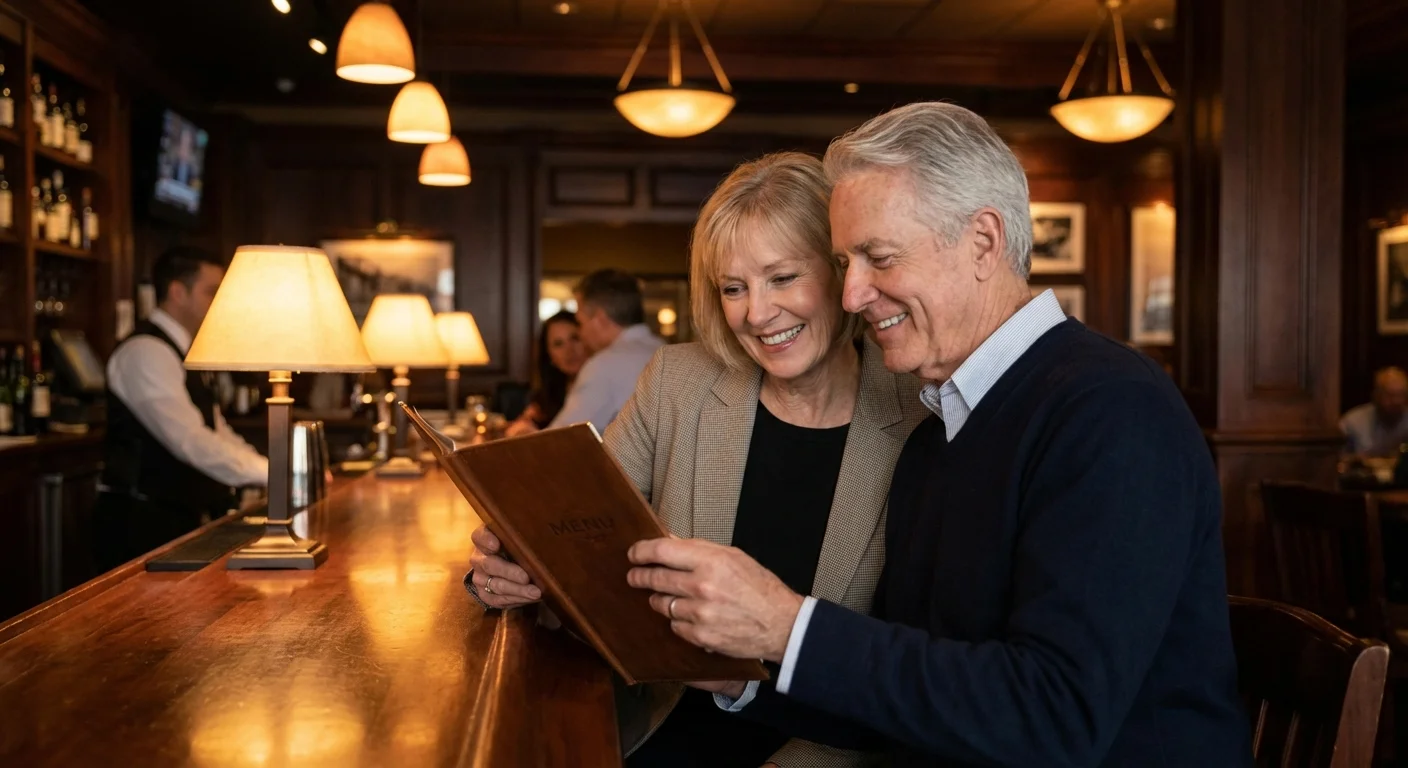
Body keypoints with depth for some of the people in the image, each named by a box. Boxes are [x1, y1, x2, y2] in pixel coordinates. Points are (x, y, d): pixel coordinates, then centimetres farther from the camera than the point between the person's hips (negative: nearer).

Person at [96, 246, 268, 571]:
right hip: (141, 522, -9)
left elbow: (215, 433, 15)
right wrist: (271, 472, -26)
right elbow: (191, 442, -27)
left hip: (182, 517, 9)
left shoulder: (188, 353, 13)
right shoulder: (145, 352, -17)